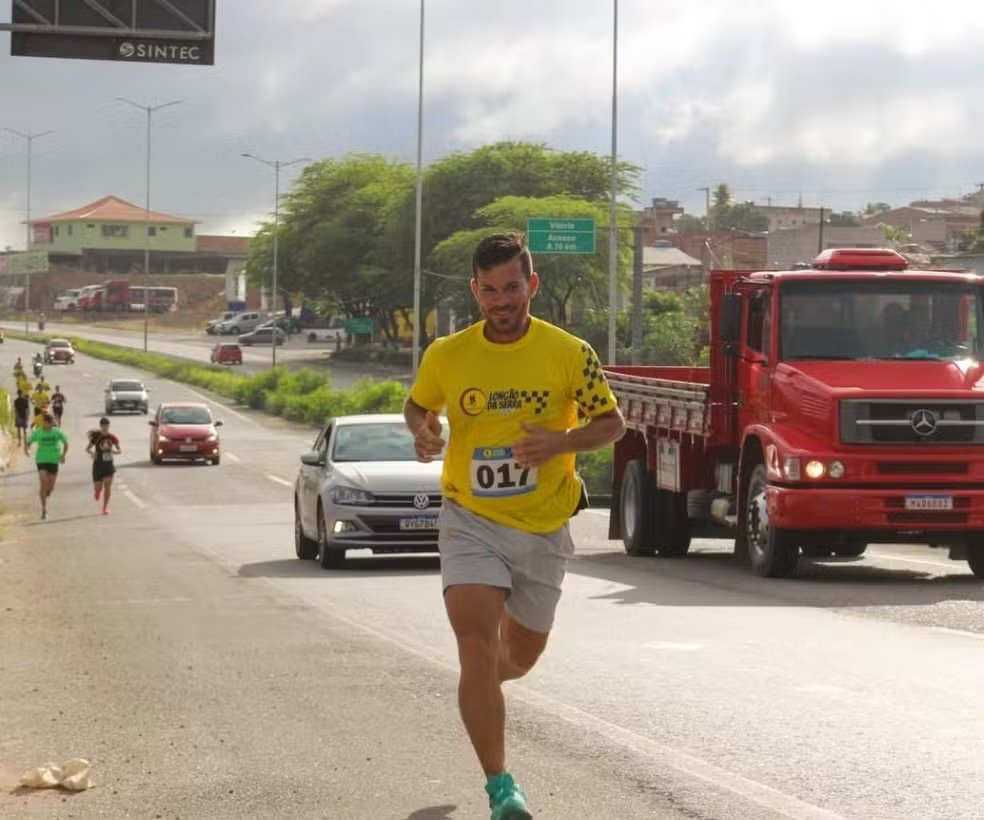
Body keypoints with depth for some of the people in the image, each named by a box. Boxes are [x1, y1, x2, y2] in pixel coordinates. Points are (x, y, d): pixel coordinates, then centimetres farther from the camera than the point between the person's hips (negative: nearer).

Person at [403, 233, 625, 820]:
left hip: (544, 529, 1)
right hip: (471, 522, -1)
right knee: (476, 647, -17)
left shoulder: (570, 354, -8)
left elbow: (612, 422, 1)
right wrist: (423, 431, -9)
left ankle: (482, 685, 55)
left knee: (524, 651, 18)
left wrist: (561, 442, -19)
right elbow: (418, 406, 15)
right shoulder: (446, 355, -4)